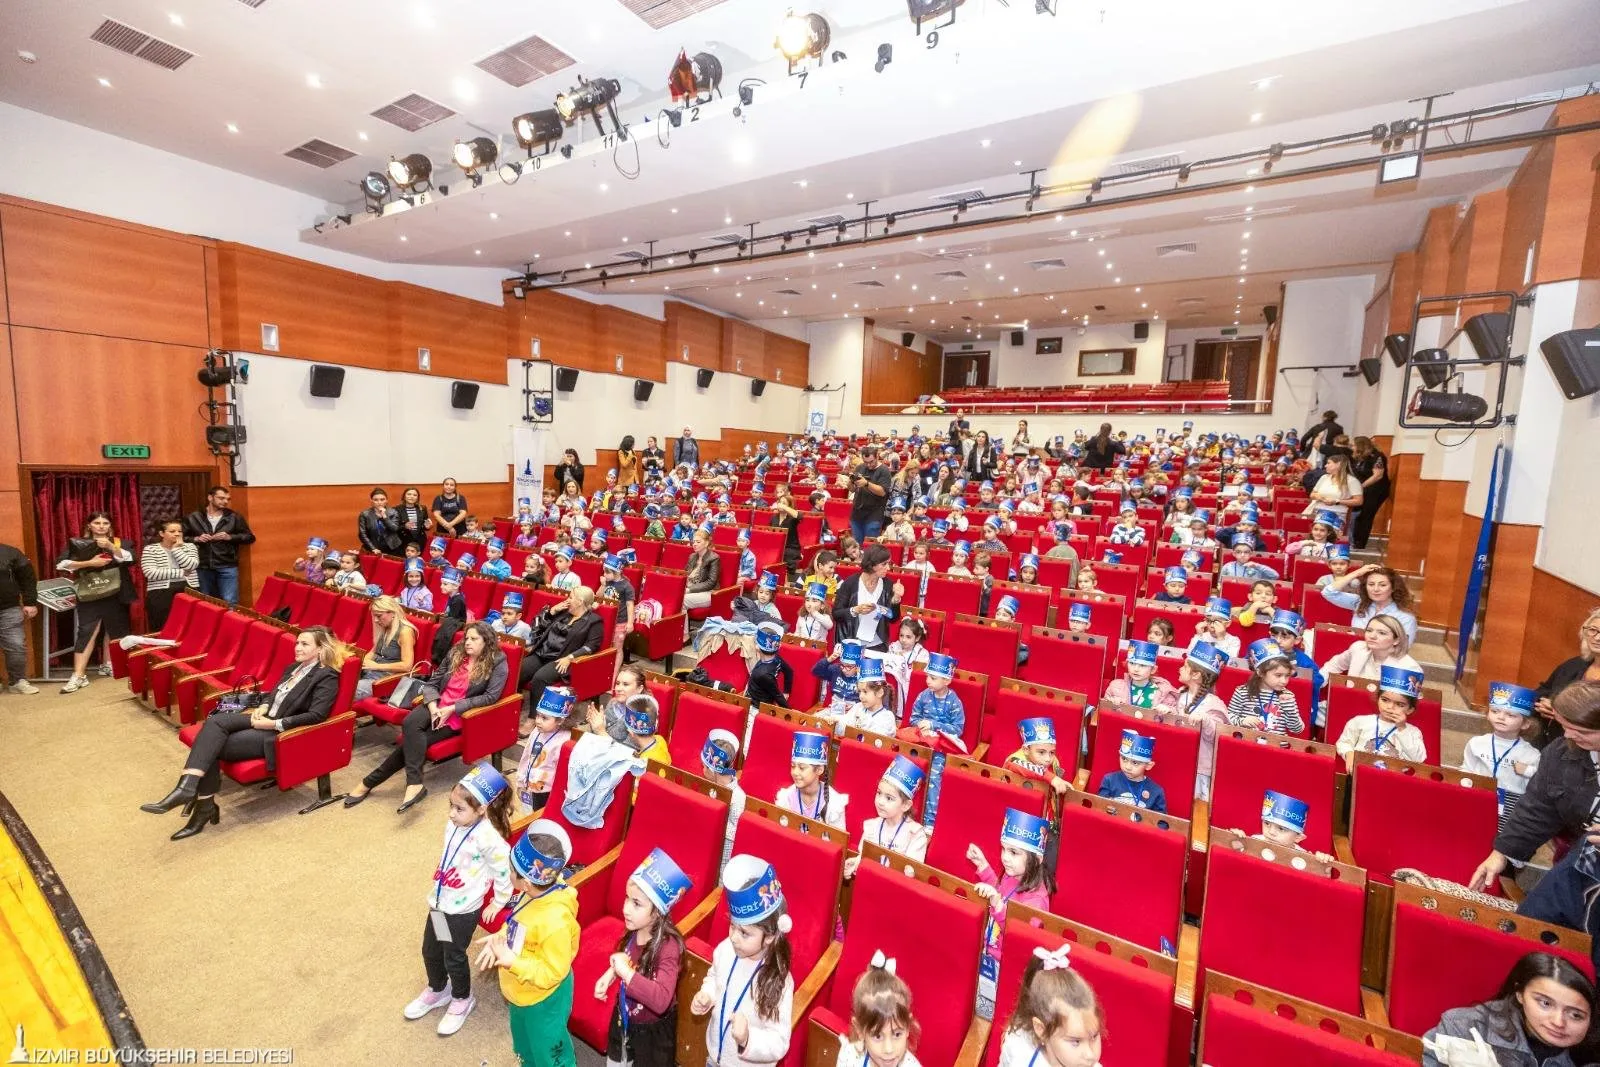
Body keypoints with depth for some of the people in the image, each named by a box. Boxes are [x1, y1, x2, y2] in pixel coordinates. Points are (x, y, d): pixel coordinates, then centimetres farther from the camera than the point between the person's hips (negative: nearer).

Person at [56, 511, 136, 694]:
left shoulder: (118, 542, 7)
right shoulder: (77, 544, 5)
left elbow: (128, 558, -10)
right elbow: (61, 564, -5)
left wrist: (111, 547, -23)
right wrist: (89, 563, -16)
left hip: (114, 594, 2)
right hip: (89, 595, -1)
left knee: (112, 629, 11)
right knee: (87, 631, -8)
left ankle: (107, 665, 26)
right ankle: (79, 675, -8)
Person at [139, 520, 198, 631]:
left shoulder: (189, 547, 10)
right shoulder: (150, 549, 4)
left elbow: (191, 566, -8)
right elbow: (150, 573, -9)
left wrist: (176, 549, -5)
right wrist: (181, 572, -8)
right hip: (161, 593, -1)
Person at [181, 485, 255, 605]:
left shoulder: (234, 517, 5)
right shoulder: (193, 518, 6)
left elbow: (250, 537, 6)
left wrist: (230, 537, -8)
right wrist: (195, 539, -8)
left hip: (227, 567, -2)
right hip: (202, 568, 2)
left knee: (230, 603, -5)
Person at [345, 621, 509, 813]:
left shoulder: (497, 663, -7)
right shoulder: (455, 653, 8)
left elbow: (490, 696, -16)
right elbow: (431, 683, 9)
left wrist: (452, 708, -20)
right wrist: (433, 707, -11)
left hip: (460, 715, -4)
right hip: (437, 705, 4)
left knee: (412, 739, -22)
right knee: (410, 723, -28)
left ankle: (370, 781, -12)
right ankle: (414, 783, -30)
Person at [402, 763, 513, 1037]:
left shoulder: (488, 837, -32)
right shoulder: (453, 824, -9)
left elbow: (504, 870, -22)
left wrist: (498, 902, -9)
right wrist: (436, 889, 18)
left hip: (463, 908, -7)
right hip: (439, 900, 7)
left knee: (453, 957, 12)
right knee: (430, 950, 24)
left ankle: (462, 1000, 40)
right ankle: (437, 990, 52)